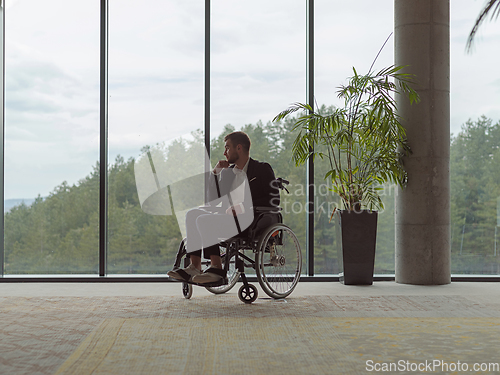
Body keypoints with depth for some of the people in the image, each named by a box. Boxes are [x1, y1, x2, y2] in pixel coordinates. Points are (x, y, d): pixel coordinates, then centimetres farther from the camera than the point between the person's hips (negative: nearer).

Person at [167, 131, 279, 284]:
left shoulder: (262, 169, 0)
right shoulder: (228, 171, 21)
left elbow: (273, 200, -11)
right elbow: (214, 201, 18)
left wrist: (243, 207, -20)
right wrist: (215, 173, 9)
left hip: (251, 222, -8)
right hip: (229, 216, 8)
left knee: (205, 220, -24)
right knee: (193, 214, -10)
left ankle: (217, 268, -22)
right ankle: (194, 266, -18)